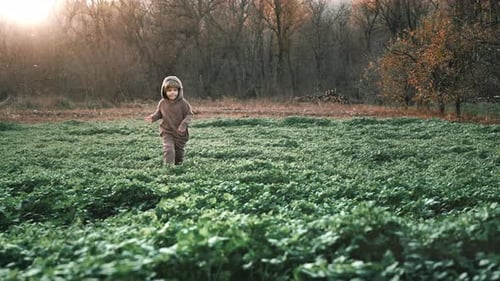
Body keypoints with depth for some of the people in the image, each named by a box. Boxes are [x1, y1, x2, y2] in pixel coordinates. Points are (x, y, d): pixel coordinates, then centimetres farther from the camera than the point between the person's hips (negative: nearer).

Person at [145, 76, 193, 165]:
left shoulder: (183, 103, -12)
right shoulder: (162, 103, -4)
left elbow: (189, 114, -7)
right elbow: (158, 113, 12)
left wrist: (184, 124, -24)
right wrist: (152, 117, -9)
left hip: (180, 133, 0)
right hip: (167, 132, 0)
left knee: (179, 153, 14)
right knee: (168, 150, -20)